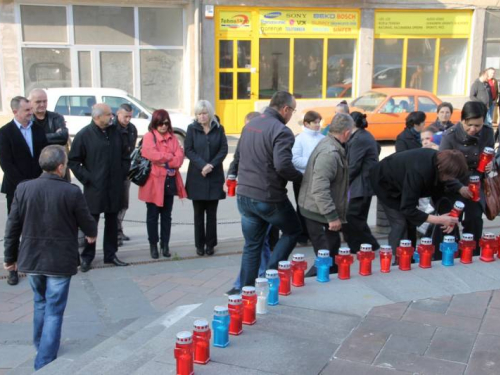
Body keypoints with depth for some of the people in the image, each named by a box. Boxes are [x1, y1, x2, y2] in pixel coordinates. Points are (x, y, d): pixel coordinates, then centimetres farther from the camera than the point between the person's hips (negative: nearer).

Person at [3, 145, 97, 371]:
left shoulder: (23, 188, -6)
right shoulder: (72, 192, -16)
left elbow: (12, 226, -1)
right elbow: (88, 224, -4)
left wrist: (10, 257, 12)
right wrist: (92, 234, 20)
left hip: (31, 258, 4)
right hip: (60, 261, -4)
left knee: (40, 301, 26)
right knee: (54, 311, 6)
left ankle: (41, 343, 44)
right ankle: (44, 363, 8)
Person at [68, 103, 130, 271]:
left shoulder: (116, 132, 6)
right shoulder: (84, 135, -7)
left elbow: (125, 156, 15)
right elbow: (73, 161, -5)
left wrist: (122, 174, 6)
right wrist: (86, 178, -10)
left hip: (114, 187, 4)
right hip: (94, 187, -4)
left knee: (112, 221, 12)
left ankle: (111, 254, 22)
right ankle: (87, 257, 13)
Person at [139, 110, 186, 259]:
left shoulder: (172, 137, 11)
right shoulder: (149, 137, -4)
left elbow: (180, 157, 0)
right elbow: (152, 155, -20)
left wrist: (165, 161, -14)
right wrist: (171, 157, -9)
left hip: (170, 181, 4)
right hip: (154, 181, -4)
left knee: (166, 215, 10)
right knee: (153, 215, 5)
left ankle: (165, 245, 19)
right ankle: (153, 245, 16)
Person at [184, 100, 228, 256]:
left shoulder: (218, 129, 3)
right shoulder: (192, 129, 1)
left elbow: (224, 149, 0)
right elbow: (188, 150, -3)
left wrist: (212, 165, -14)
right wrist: (202, 165, -16)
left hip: (214, 177, 0)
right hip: (197, 177, 0)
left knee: (212, 213, 4)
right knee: (199, 213, 5)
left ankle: (210, 244, 12)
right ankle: (199, 245, 13)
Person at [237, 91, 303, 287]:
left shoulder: (250, 125, 10)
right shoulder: (281, 131, -16)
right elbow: (283, 165, -25)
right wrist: (300, 176, -7)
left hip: (244, 195, 7)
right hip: (269, 197, -7)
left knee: (251, 245, 15)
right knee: (293, 230, 17)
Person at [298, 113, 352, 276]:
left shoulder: (329, 144, 8)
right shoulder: (329, 153, -24)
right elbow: (319, 189, -30)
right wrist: (332, 217, -27)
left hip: (324, 212, 10)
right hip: (319, 213, -10)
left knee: (332, 254, 21)